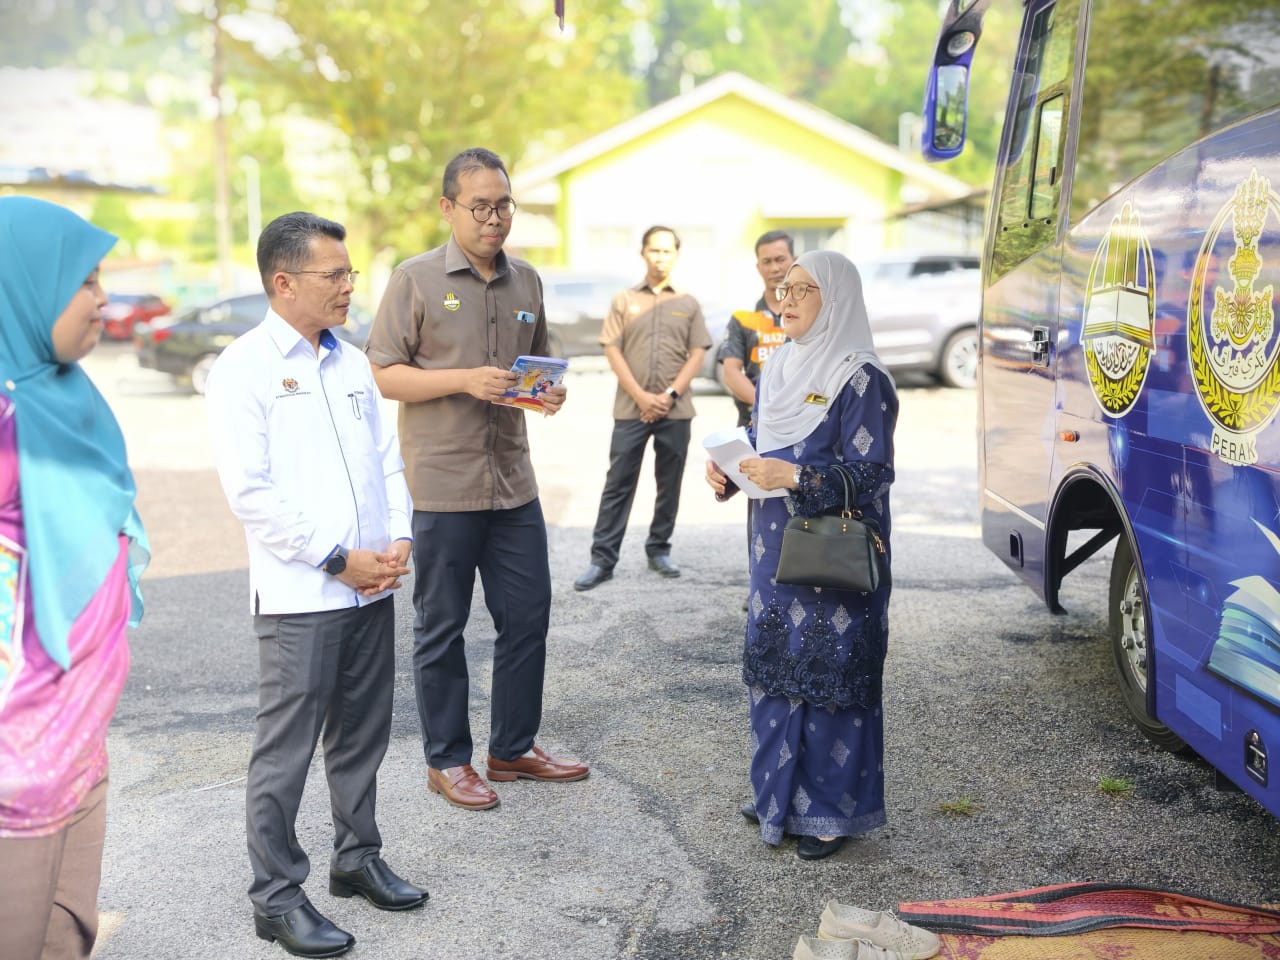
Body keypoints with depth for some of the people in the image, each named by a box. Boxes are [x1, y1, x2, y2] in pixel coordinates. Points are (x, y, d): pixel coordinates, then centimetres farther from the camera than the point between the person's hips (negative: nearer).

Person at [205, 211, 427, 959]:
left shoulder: (351, 363, 12)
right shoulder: (244, 369, -8)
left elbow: (388, 458, 14)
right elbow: (250, 491, -14)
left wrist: (399, 539, -1)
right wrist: (338, 560, -14)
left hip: (374, 588, 6)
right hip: (299, 596, -6)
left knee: (362, 736, 16)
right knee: (286, 751, 2)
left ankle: (358, 857, 32)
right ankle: (278, 896, 15)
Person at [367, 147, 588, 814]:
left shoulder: (526, 281, 11)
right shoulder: (417, 279, -5)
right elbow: (382, 375, -8)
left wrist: (550, 392, -1)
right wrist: (465, 381, -19)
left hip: (513, 481, 5)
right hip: (442, 484, -5)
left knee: (528, 616, 11)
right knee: (442, 628, 6)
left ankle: (515, 748, 27)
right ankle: (448, 760, 21)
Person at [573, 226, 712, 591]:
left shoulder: (688, 305, 9)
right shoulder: (624, 300, 6)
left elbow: (697, 356, 3)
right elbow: (613, 352, -1)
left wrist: (670, 395, -10)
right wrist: (641, 396, -12)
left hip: (675, 411, 1)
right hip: (630, 409, -1)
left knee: (670, 485, 8)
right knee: (617, 484, -2)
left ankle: (659, 551, 21)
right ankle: (602, 559, 0)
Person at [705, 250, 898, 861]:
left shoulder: (861, 378, -12)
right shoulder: (776, 369, 12)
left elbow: (870, 474, -16)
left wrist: (794, 477, -26)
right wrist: (729, 471, 0)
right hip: (774, 548, 8)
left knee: (829, 676, -1)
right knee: (772, 666, 13)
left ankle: (832, 812, 14)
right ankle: (780, 795, 28)